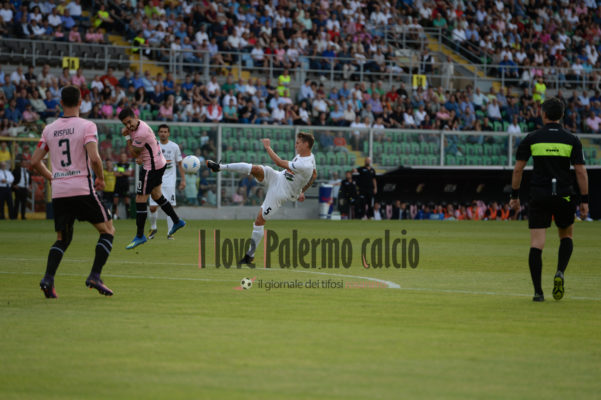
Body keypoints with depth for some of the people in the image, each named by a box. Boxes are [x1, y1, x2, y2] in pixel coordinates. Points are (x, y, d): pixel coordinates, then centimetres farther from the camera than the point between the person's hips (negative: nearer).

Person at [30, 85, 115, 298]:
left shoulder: (49, 129, 9)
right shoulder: (87, 126, -5)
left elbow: (35, 162, 12)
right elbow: (94, 158, -17)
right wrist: (101, 179, 1)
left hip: (58, 193, 5)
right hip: (83, 190, -5)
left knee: (62, 239, 16)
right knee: (108, 230, 8)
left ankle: (48, 278, -6)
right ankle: (95, 276, -7)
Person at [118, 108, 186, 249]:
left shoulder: (141, 133, -29)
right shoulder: (136, 125, 2)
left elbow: (133, 154, -17)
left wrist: (127, 137, -12)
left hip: (152, 168, -10)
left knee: (140, 200, -6)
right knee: (157, 195, 25)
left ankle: (140, 236, 0)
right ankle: (177, 221, 38)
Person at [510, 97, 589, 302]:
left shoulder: (531, 139, 1)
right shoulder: (571, 140, 0)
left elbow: (518, 168, 2)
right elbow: (581, 172, -3)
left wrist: (514, 195, 11)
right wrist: (584, 200, 3)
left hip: (538, 197, -1)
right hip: (564, 196, 1)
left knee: (536, 243, -1)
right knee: (566, 236, 22)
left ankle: (538, 291, -7)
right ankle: (560, 273, -3)